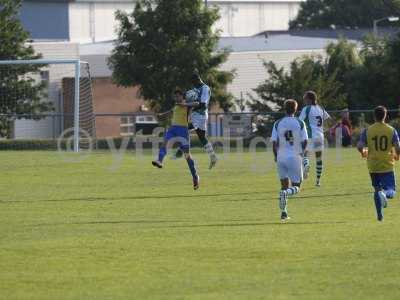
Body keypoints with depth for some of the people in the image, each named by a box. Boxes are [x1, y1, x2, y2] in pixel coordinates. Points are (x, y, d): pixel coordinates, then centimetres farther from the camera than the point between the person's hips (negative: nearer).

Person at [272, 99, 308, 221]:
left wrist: (276, 156, 12)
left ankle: (283, 212, 8)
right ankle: (286, 193, -29)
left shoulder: (278, 124, 1)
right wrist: (302, 152, 16)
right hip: (295, 157, -2)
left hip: (281, 158, 2)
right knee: (296, 187, 5)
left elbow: (274, 142, -3)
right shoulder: (300, 123, -3)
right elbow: (305, 141, -3)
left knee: (284, 185, 15)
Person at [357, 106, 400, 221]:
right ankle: (384, 194, -32)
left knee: (377, 189, 18)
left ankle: (380, 215, 12)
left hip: (373, 166, 2)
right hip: (387, 166, -2)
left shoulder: (367, 131, -2)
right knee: (391, 191, 4)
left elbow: (360, 146, -9)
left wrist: (363, 152, 15)